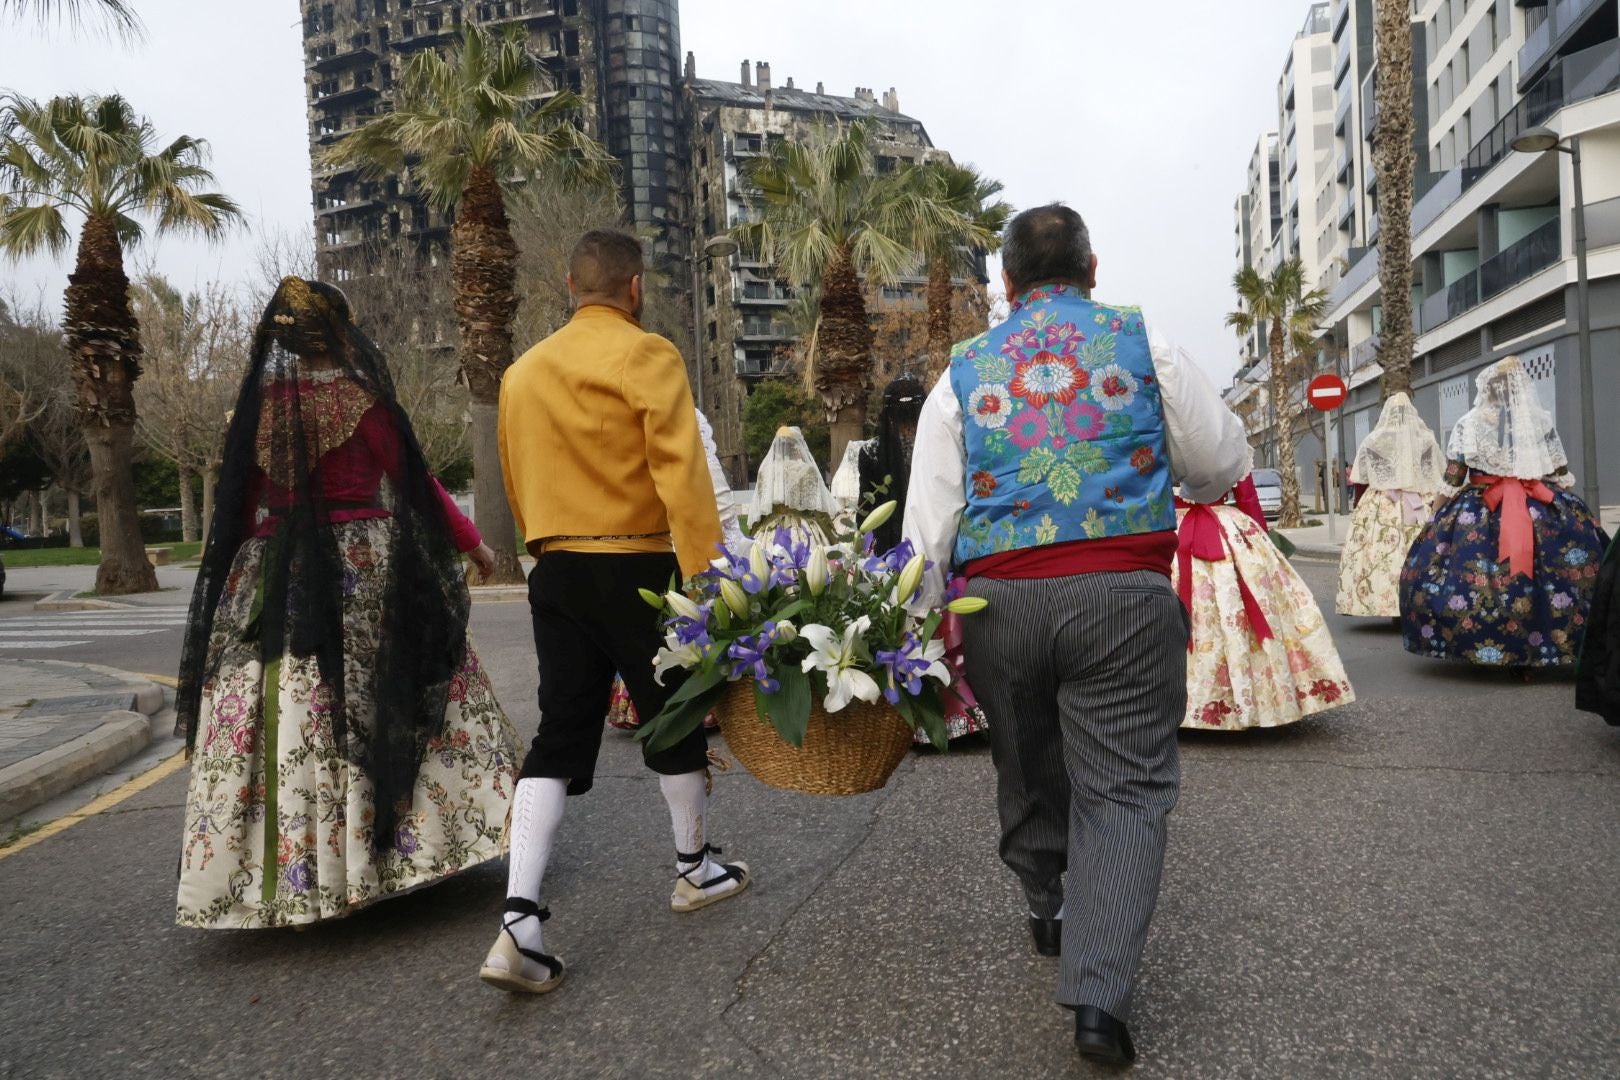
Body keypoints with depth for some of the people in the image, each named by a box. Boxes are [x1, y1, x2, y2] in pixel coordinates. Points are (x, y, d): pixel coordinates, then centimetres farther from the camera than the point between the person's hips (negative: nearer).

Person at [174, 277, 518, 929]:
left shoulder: (256, 406, 4)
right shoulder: (361, 398, -6)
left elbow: (242, 505, 7)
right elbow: (414, 481, -3)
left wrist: (244, 571, 17)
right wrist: (470, 542, 7)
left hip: (276, 577, 3)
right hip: (368, 568, -3)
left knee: (288, 711, 5)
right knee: (371, 700, 8)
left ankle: (281, 870, 13)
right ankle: (385, 842, 16)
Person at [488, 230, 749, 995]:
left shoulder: (523, 372, 11)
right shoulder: (646, 355, -9)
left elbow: (517, 485, 16)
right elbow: (681, 471, -19)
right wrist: (706, 577, -21)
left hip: (555, 571, 5)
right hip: (637, 568, -5)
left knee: (558, 737, 6)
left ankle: (520, 922, -3)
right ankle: (696, 868, 32)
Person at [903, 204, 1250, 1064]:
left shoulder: (965, 370, 9)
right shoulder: (1142, 345, 6)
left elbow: (929, 513, 2)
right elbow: (1223, 463, 13)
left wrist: (922, 621, 3)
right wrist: (1175, 480, 34)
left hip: (998, 600, 3)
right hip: (1124, 596, -2)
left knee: (1028, 769, 21)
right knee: (1123, 788, 2)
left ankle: (1047, 911, 41)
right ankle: (1098, 993, -6)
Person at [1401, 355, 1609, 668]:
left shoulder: (1469, 423, -4)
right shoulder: (1541, 421, 3)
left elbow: (1453, 478, -3)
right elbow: (1562, 474, 7)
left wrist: (1441, 511, 7)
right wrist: (1566, 506, 18)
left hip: (1480, 512, -2)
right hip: (1542, 510, 2)